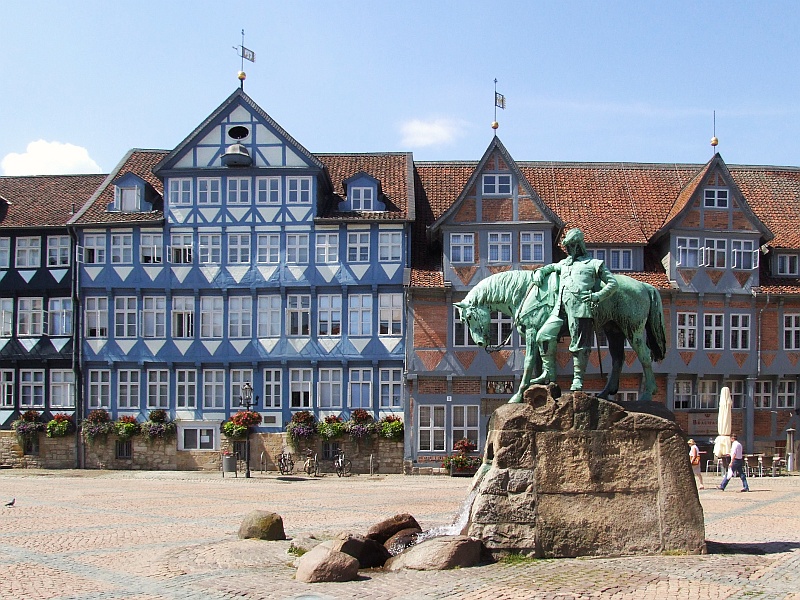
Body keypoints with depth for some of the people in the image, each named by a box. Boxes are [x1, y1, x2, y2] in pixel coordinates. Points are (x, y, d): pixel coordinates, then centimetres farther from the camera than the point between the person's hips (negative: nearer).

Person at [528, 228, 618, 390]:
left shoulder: (594, 264, 15)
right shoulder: (563, 263, 30)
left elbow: (613, 283, 12)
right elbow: (550, 267, 49)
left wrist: (598, 296, -4)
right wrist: (540, 272, 26)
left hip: (580, 305, -5)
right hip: (560, 306, 5)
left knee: (579, 343, -7)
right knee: (544, 336, -6)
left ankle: (578, 379, 1)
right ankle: (548, 374, 2)